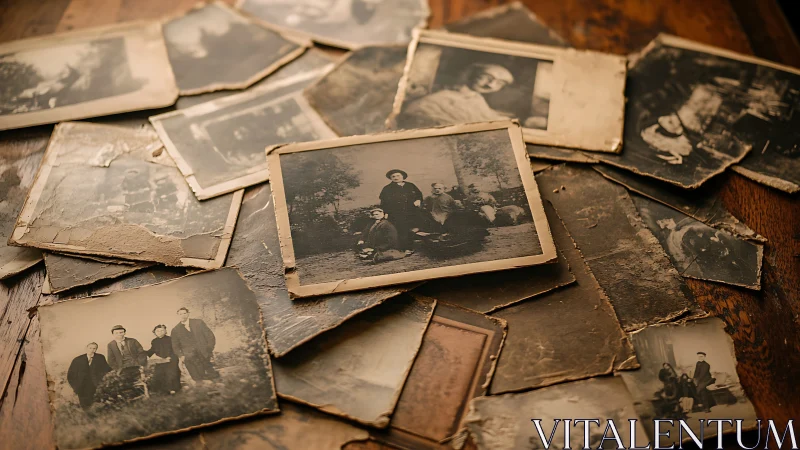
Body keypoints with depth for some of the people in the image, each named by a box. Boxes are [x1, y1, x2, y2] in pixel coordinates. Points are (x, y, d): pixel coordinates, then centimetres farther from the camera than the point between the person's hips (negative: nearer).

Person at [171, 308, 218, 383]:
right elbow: (175, 346, 12)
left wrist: (209, 350, -5)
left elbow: (210, 336, 4)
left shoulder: (199, 322, 5)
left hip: (203, 352, -2)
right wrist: (181, 355, -4)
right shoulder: (175, 330, 9)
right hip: (189, 354, 2)